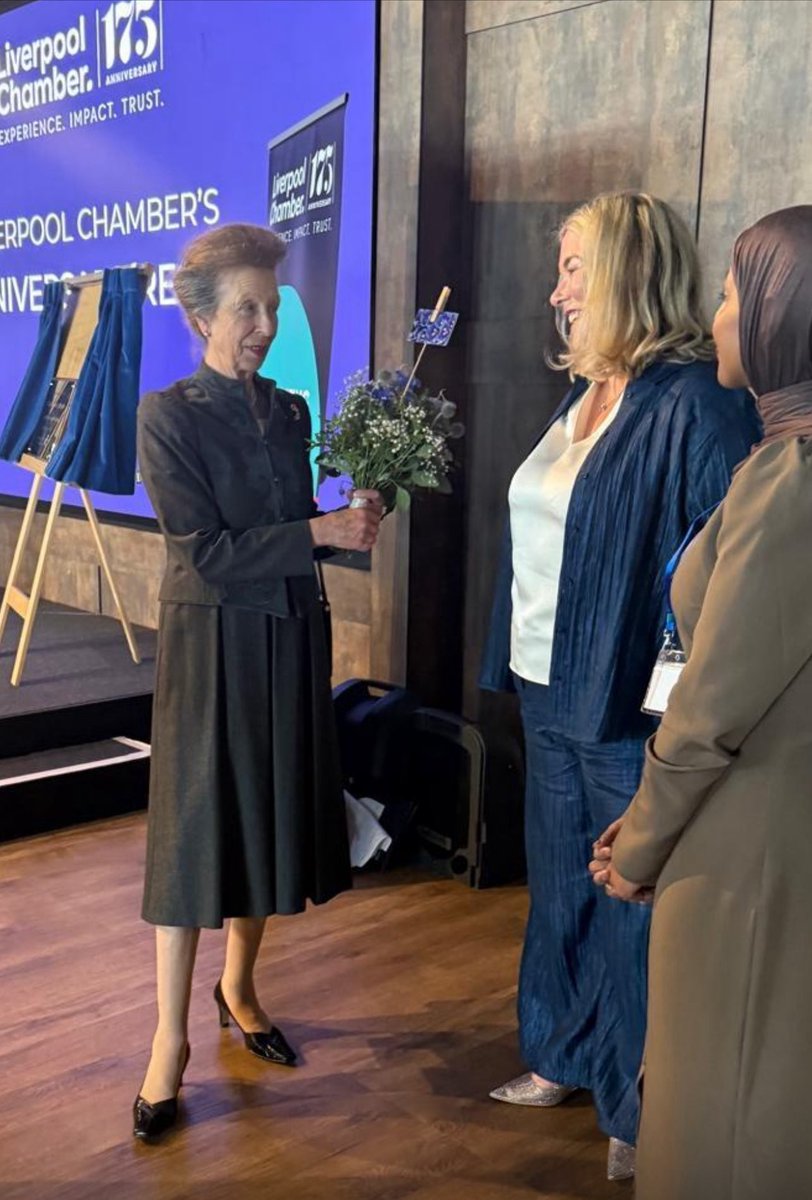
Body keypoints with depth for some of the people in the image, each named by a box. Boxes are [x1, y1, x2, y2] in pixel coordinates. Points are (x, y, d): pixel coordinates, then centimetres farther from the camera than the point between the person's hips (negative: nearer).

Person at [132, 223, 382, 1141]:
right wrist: (321, 532, -18)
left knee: (272, 815, 13)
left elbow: (294, 530, 12)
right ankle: (170, 1037, 12)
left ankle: (238, 987, 34)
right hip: (211, 642, -6)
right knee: (196, 827, 0)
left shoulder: (289, 412, 7)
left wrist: (352, 525, -6)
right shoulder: (168, 416, -10)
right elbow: (208, 550, -16)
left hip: (290, 639, 6)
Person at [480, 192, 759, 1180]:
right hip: (551, 692, 8)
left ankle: (646, 1110, 27)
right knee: (558, 884, 20)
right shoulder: (582, 397, 9)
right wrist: (518, 667, 14)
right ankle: (566, 1057, 41)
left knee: (633, 904, 6)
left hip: (634, 703, -8)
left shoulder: (695, 403, -17)